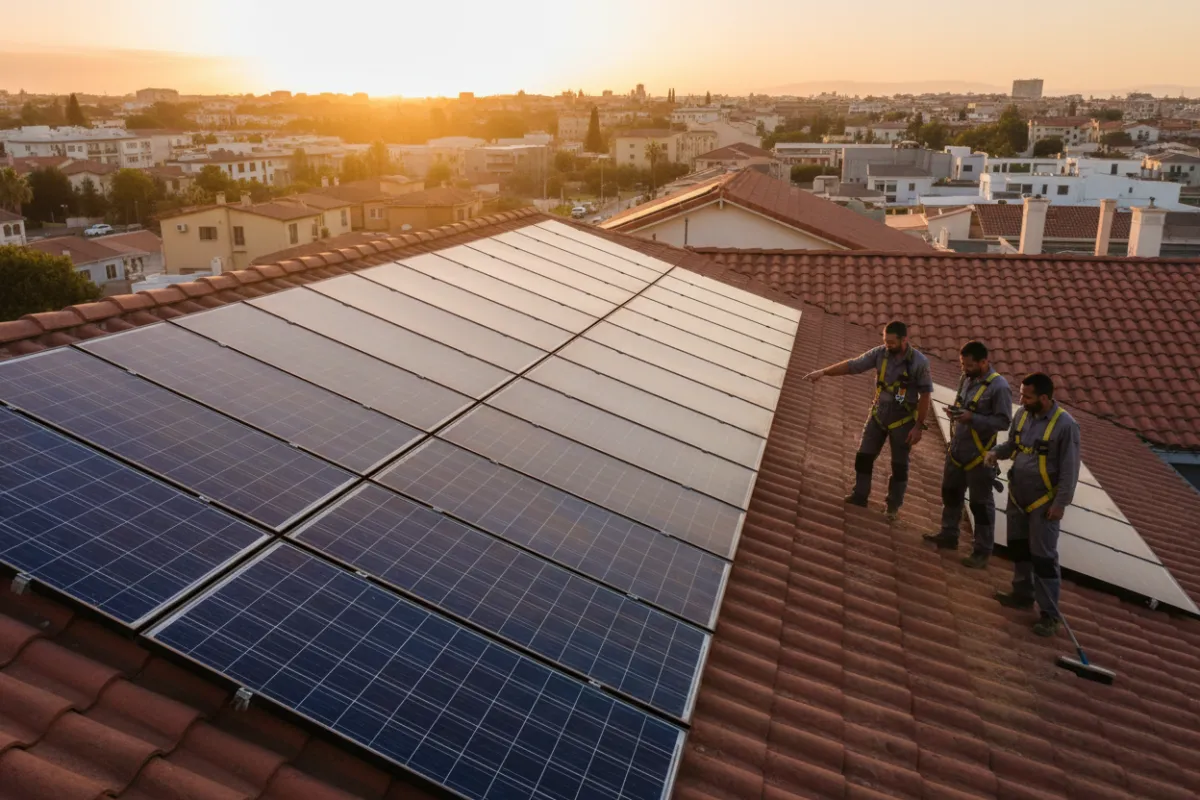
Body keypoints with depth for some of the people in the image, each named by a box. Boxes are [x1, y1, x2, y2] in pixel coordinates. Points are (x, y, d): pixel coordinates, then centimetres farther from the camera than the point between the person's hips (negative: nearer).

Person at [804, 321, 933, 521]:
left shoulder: (919, 362, -18)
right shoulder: (880, 353, -10)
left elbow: (925, 395, -13)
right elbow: (852, 365, -8)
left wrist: (919, 426, -13)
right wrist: (823, 372, -16)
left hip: (903, 420, -3)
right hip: (878, 414, 4)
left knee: (899, 465, 6)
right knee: (864, 456, 7)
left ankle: (894, 506, 20)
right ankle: (860, 495, 21)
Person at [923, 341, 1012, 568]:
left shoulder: (999, 387, -20)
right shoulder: (966, 378, 3)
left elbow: (1004, 421, -19)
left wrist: (972, 418, -27)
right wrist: (955, 411, -5)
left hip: (979, 455, -8)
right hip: (957, 450, 8)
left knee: (981, 503, 4)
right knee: (950, 493, 21)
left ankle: (982, 551, 15)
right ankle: (948, 535, 38)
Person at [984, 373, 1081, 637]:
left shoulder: (1065, 425, -20)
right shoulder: (1022, 415, -1)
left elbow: (1069, 469, -17)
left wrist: (1061, 503, -18)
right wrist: (996, 452, -6)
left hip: (1043, 502, -7)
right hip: (1017, 496, 7)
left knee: (1044, 557, -2)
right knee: (1018, 547, 19)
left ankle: (1049, 614, 8)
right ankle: (1023, 593, 37)